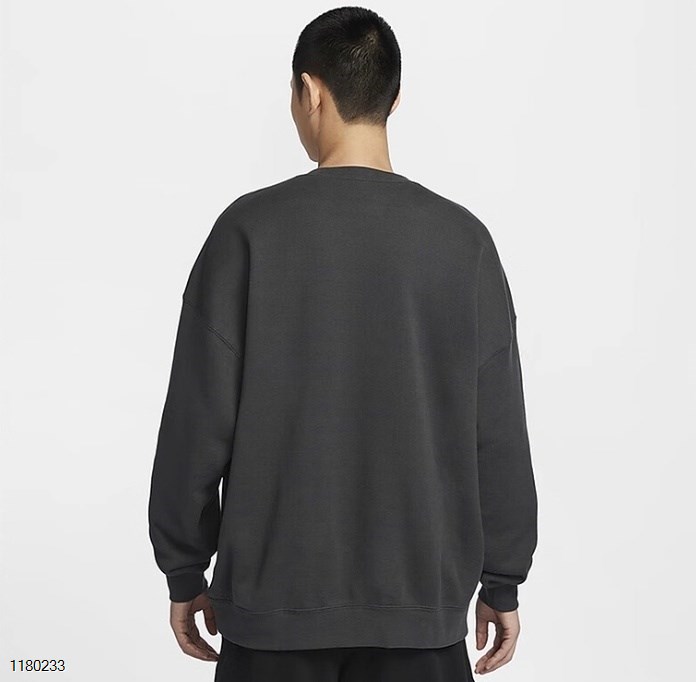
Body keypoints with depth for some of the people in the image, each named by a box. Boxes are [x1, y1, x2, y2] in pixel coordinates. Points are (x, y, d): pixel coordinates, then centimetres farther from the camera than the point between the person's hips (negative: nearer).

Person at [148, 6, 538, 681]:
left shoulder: (251, 229, -7)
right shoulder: (463, 240, -2)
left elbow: (200, 417, -6)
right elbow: (498, 432, 0)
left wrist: (185, 571, 6)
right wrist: (502, 583, 10)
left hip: (275, 594, -1)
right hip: (421, 598, 1)